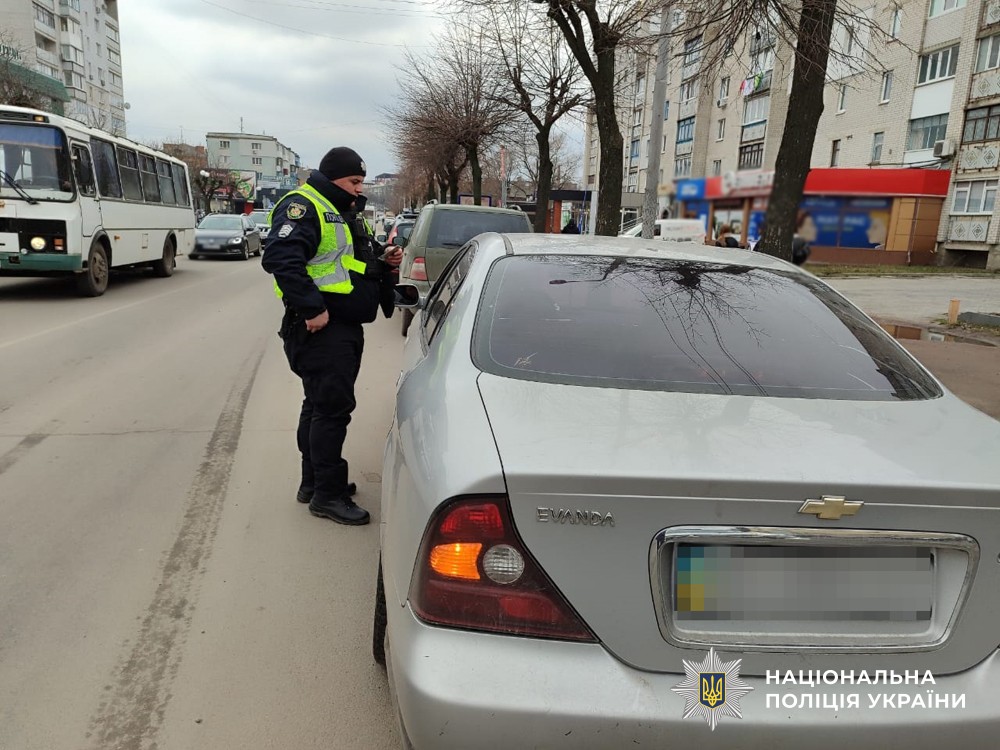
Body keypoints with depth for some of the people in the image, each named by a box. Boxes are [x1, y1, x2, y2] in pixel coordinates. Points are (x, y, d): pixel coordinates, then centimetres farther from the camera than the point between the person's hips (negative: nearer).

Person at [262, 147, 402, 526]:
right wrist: (313, 308, -27)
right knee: (331, 408, -7)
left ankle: (313, 482, 29)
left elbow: (354, 264, 28)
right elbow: (280, 258, -26)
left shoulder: (347, 213, 21)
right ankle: (327, 495, 4)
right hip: (320, 328, -10)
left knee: (321, 405, 17)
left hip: (346, 327, 10)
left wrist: (384, 262, 7)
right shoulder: (303, 206, -11)